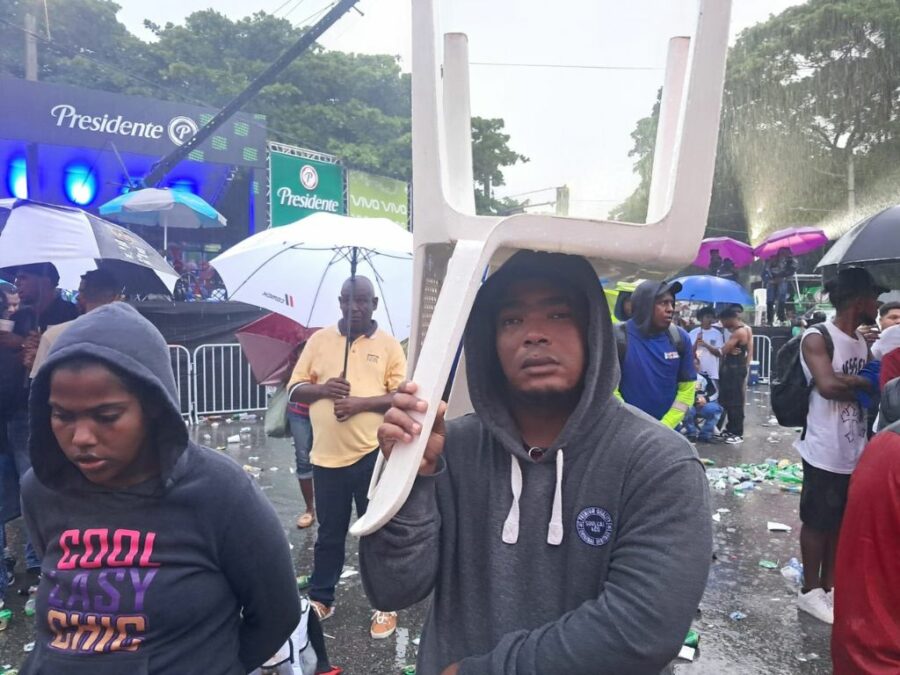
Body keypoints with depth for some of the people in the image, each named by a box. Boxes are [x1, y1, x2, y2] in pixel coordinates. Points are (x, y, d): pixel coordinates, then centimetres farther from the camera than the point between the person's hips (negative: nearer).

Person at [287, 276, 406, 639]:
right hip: (326, 454, 2)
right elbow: (294, 388, 7)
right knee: (329, 533, 16)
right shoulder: (319, 340, 8)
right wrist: (323, 389, -13)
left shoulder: (389, 345, 1)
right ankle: (320, 598, 34)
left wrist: (360, 403, -18)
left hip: (372, 454, -2)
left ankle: (385, 606, 24)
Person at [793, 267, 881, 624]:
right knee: (817, 521, 6)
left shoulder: (862, 341, 11)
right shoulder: (817, 338, -16)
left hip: (857, 450, 8)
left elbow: (867, 386, 19)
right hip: (826, 452, -8)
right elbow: (829, 385, -30)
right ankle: (811, 591, 21)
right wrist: (865, 383, -14)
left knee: (842, 521, 18)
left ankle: (831, 586, 33)